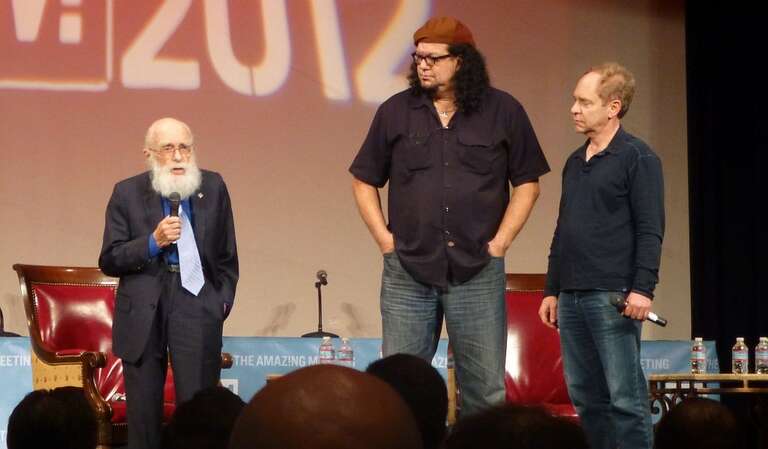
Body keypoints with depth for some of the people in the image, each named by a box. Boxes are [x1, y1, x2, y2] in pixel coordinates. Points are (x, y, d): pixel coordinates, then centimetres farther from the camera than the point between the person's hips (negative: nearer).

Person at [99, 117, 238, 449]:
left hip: (196, 304, 0)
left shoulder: (213, 187, 6)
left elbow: (226, 255, 15)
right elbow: (109, 261, 0)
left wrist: (223, 300, 8)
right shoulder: (127, 194, 2)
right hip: (143, 309, 0)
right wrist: (153, 242, -13)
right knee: (143, 407, 4)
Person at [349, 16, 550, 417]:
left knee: (485, 391, 4)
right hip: (407, 272, 1)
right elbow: (364, 181, 12)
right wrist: (385, 240, 2)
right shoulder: (395, 112, 4)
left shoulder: (503, 111, 1)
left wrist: (499, 244, -2)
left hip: (478, 274, -1)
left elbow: (527, 183, 6)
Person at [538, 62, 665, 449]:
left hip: (612, 297, -8)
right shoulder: (574, 162, 17)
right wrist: (552, 289, 20)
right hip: (571, 297, 8)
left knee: (625, 398, -7)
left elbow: (650, 230, -11)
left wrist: (642, 288, -18)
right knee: (585, 396, 8)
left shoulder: (637, 157, -5)